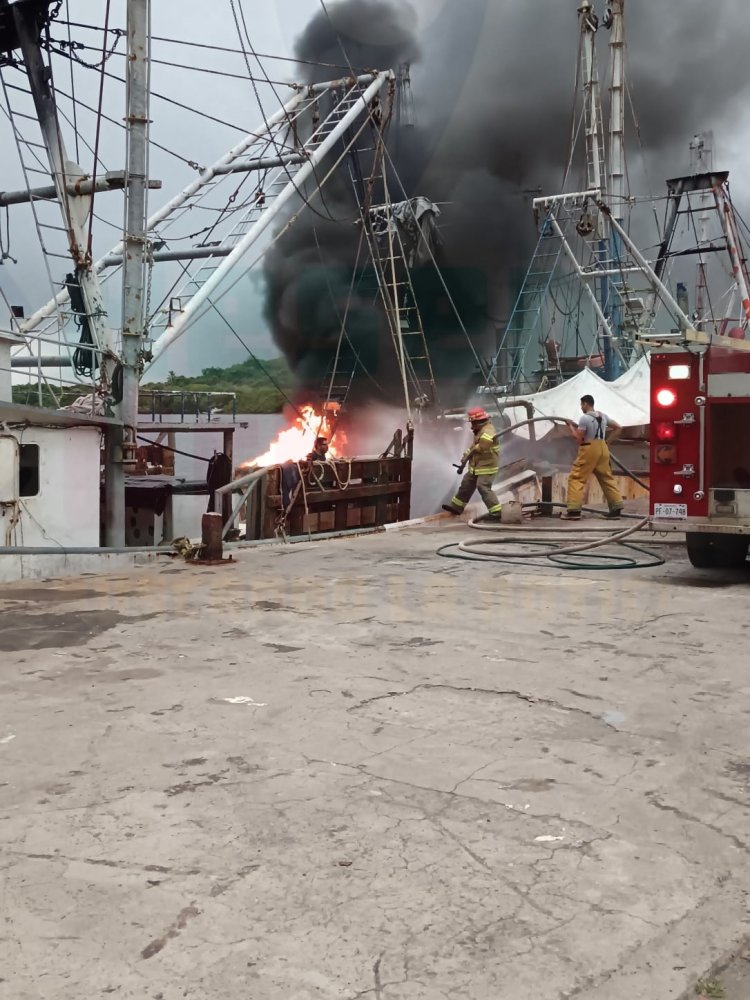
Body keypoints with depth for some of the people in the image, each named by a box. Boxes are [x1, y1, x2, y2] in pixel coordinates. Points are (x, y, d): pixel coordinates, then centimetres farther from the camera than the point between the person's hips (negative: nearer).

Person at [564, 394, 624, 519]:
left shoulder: (584, 418, -12)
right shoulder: (603, 416, 10)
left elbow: (579, 438, -13)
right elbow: (618, 427, 19)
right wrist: (607, 439, 18)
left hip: (589, 450, -7)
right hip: (602, 448, 7)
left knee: (576, 478, -2)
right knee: (607, 478, 14)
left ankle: (574, 510, -9)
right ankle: (617, 507, 13)